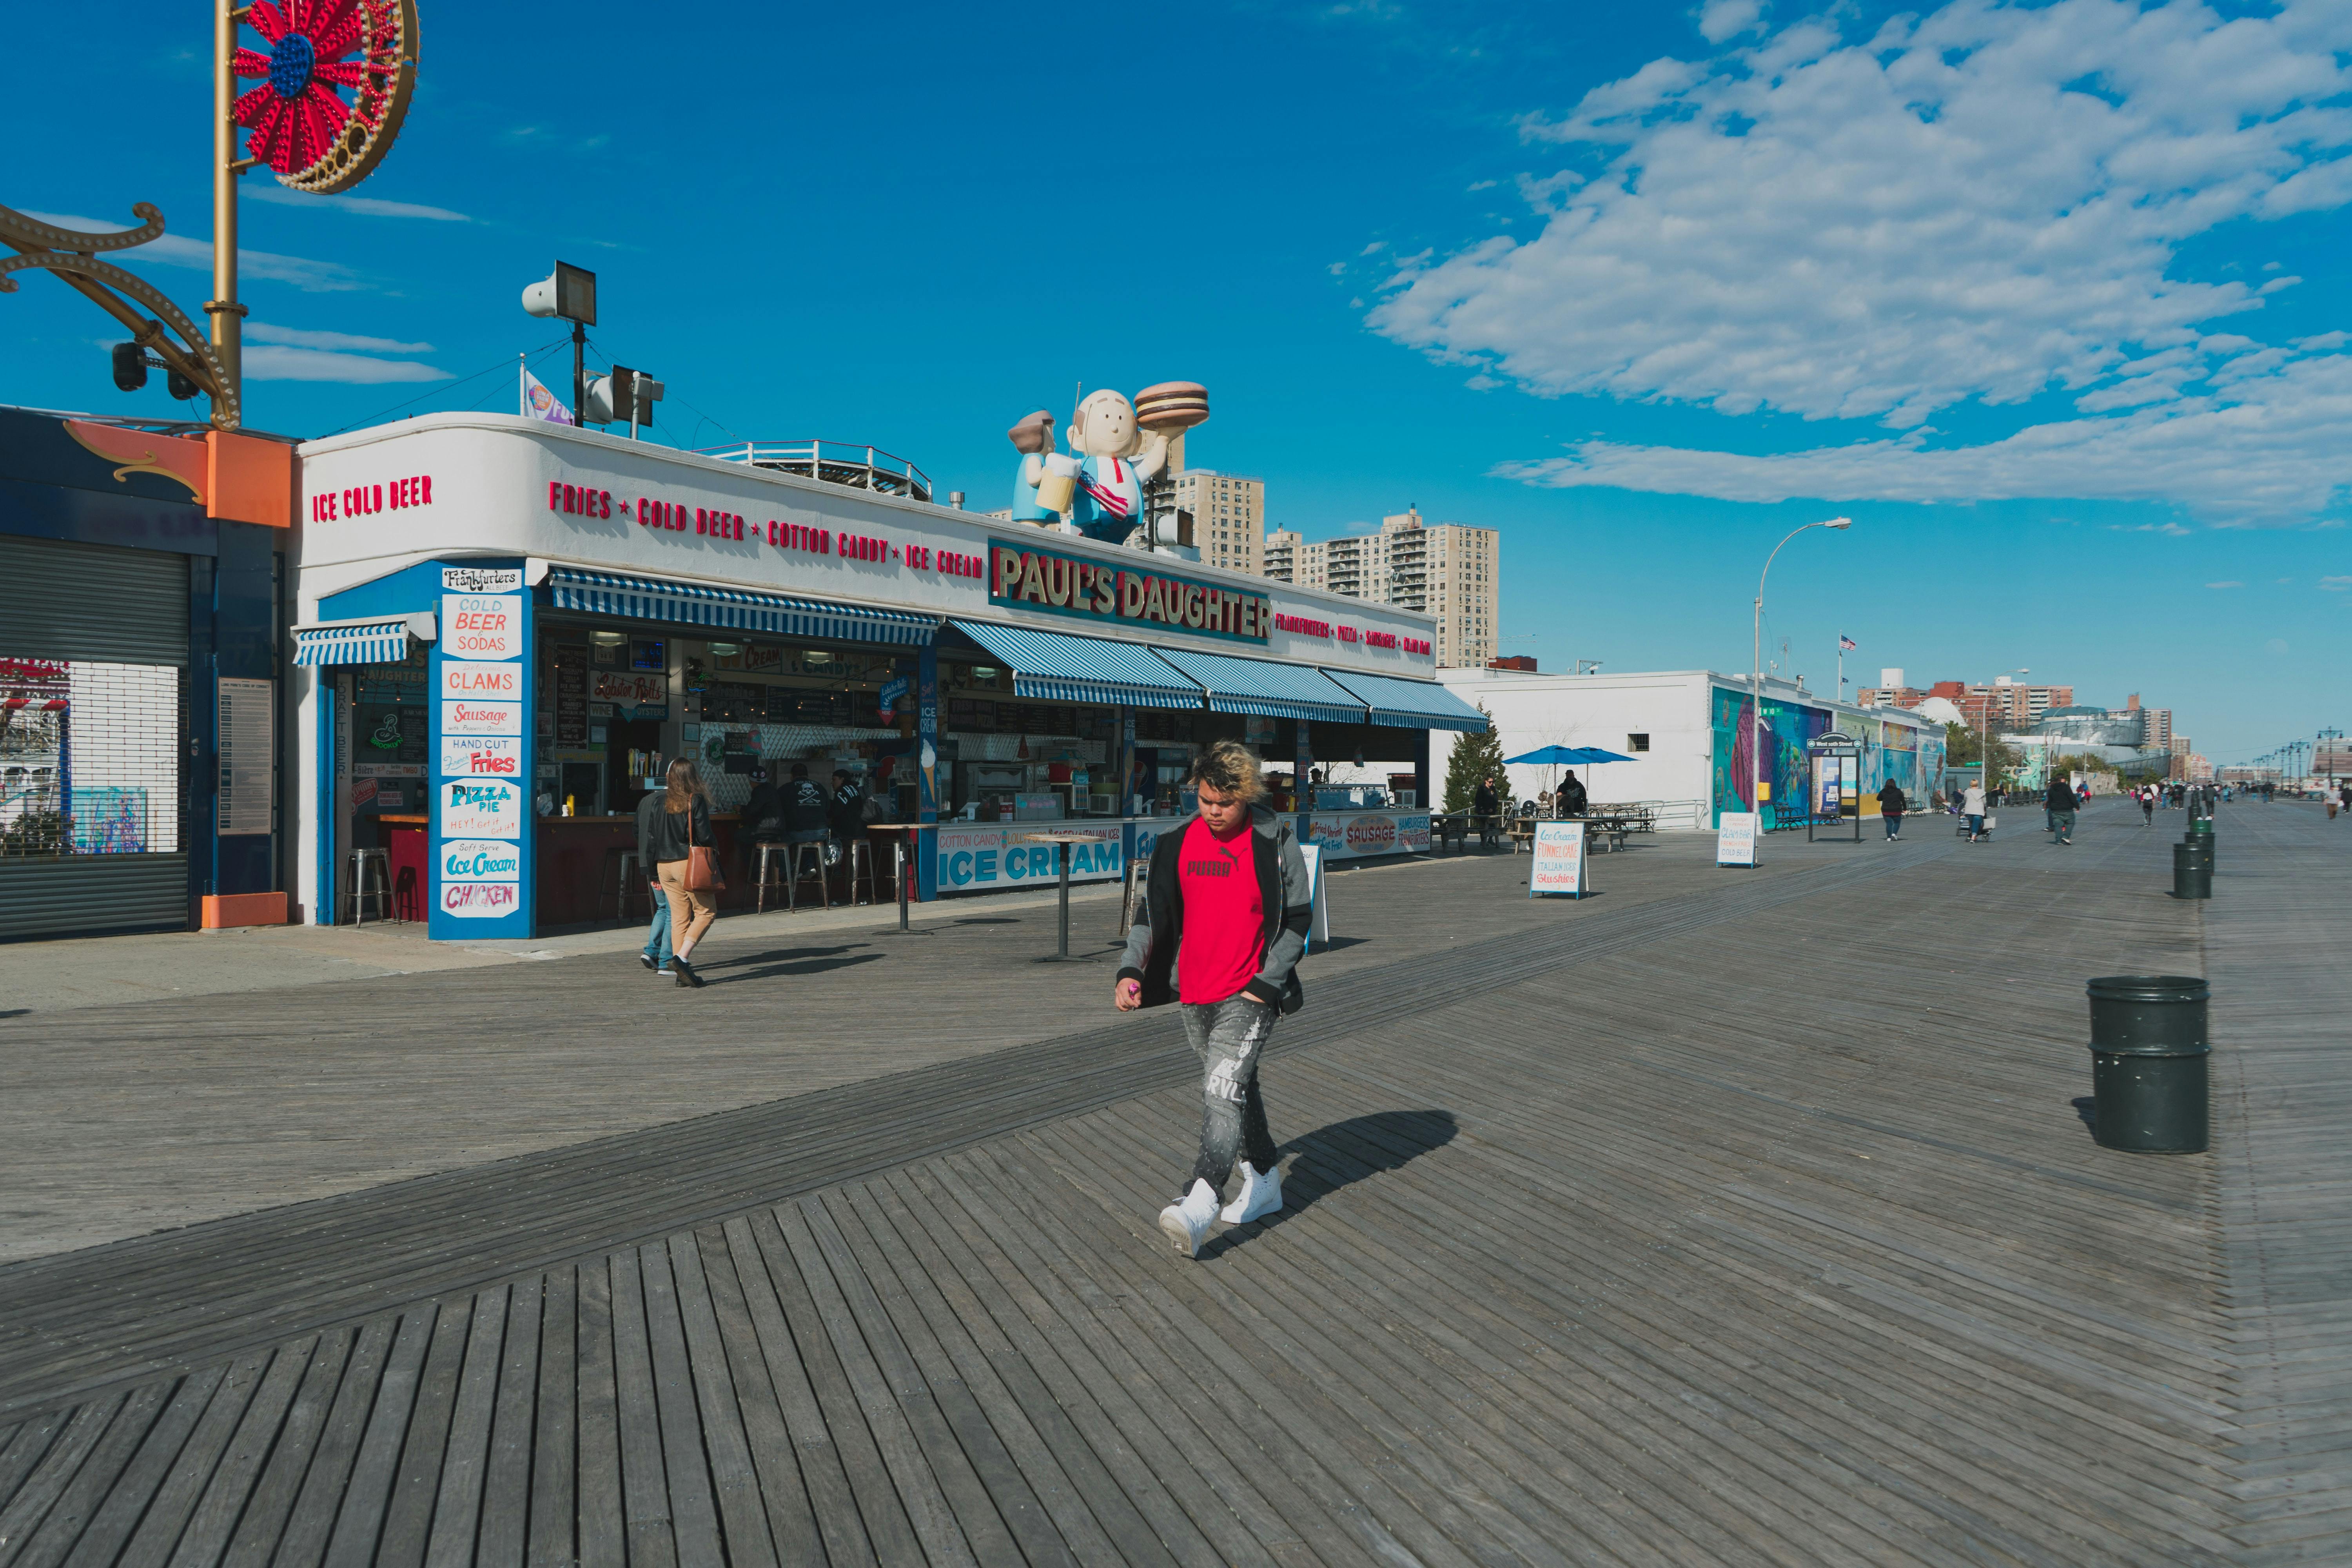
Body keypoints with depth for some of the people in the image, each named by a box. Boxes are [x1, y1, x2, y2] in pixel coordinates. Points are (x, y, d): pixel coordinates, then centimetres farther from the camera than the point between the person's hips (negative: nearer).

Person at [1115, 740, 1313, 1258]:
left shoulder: (1275, 841, -8)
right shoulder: (1176, 841, 3)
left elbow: (1298, 918, -4)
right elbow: (1153, 912, 9)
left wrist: (1265, 985, -11)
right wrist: (1131, 970, -4)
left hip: (1250, 993, -5)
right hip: (1194, 993, 6)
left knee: (1224, 1090, -17)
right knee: (1236, 1087, 17)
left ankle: (1198, 1207, -24)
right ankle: (1265, 1182, 33)